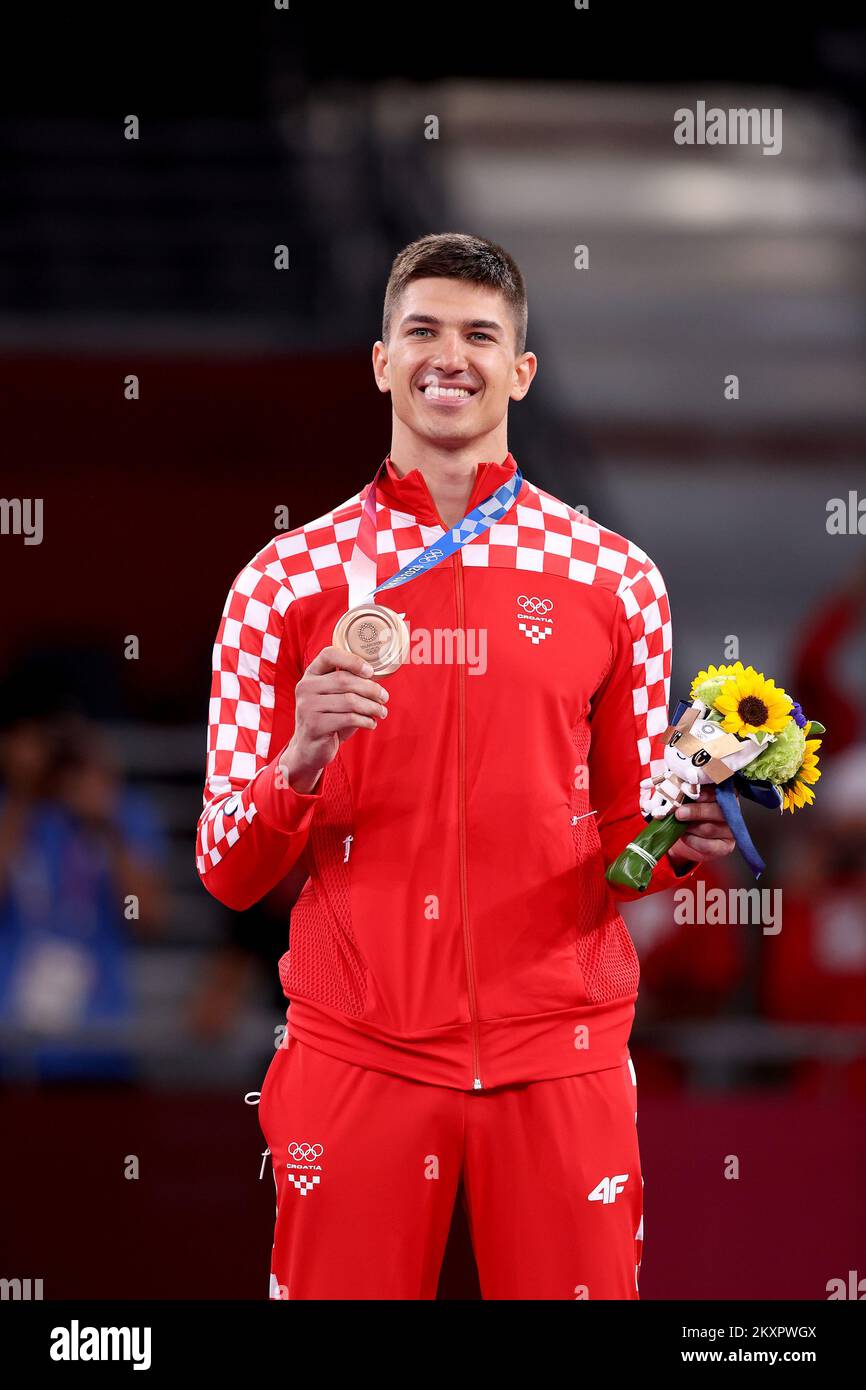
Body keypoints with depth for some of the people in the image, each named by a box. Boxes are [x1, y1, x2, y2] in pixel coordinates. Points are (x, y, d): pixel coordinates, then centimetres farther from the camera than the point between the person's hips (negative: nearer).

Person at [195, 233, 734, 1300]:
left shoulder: (613, 580, 5)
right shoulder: (287, 581, 3)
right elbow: (228, 874, 3)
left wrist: (681, 842, -8)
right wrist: (299, 762, -16)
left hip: (559, 1053, 1)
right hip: (357, 1054, -1)